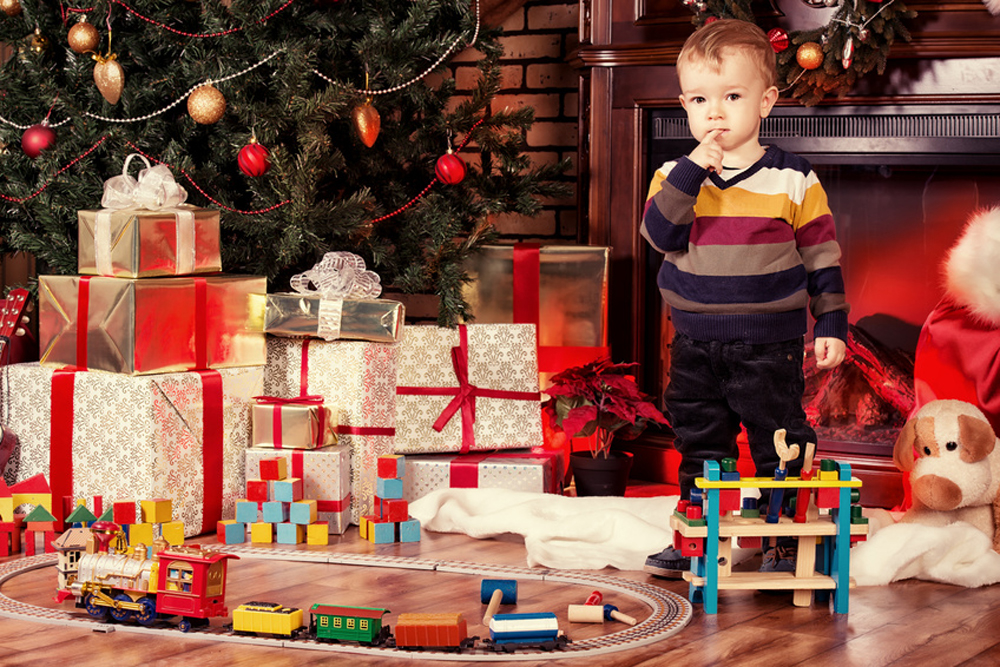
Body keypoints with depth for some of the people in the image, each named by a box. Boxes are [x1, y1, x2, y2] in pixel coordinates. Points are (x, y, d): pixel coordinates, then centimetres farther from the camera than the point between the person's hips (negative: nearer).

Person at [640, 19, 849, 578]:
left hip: (769, 346, -3)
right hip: (695, 344, 3)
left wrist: (831, 326, -1)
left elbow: (823, 254, 2)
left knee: (779, 443, 1)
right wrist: (692, 171, -24)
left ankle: (787, 540, 13)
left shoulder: (793, 180, -4)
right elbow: (659, 233, -16)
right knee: (700, 444, 13)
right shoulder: (675, 177, 1)